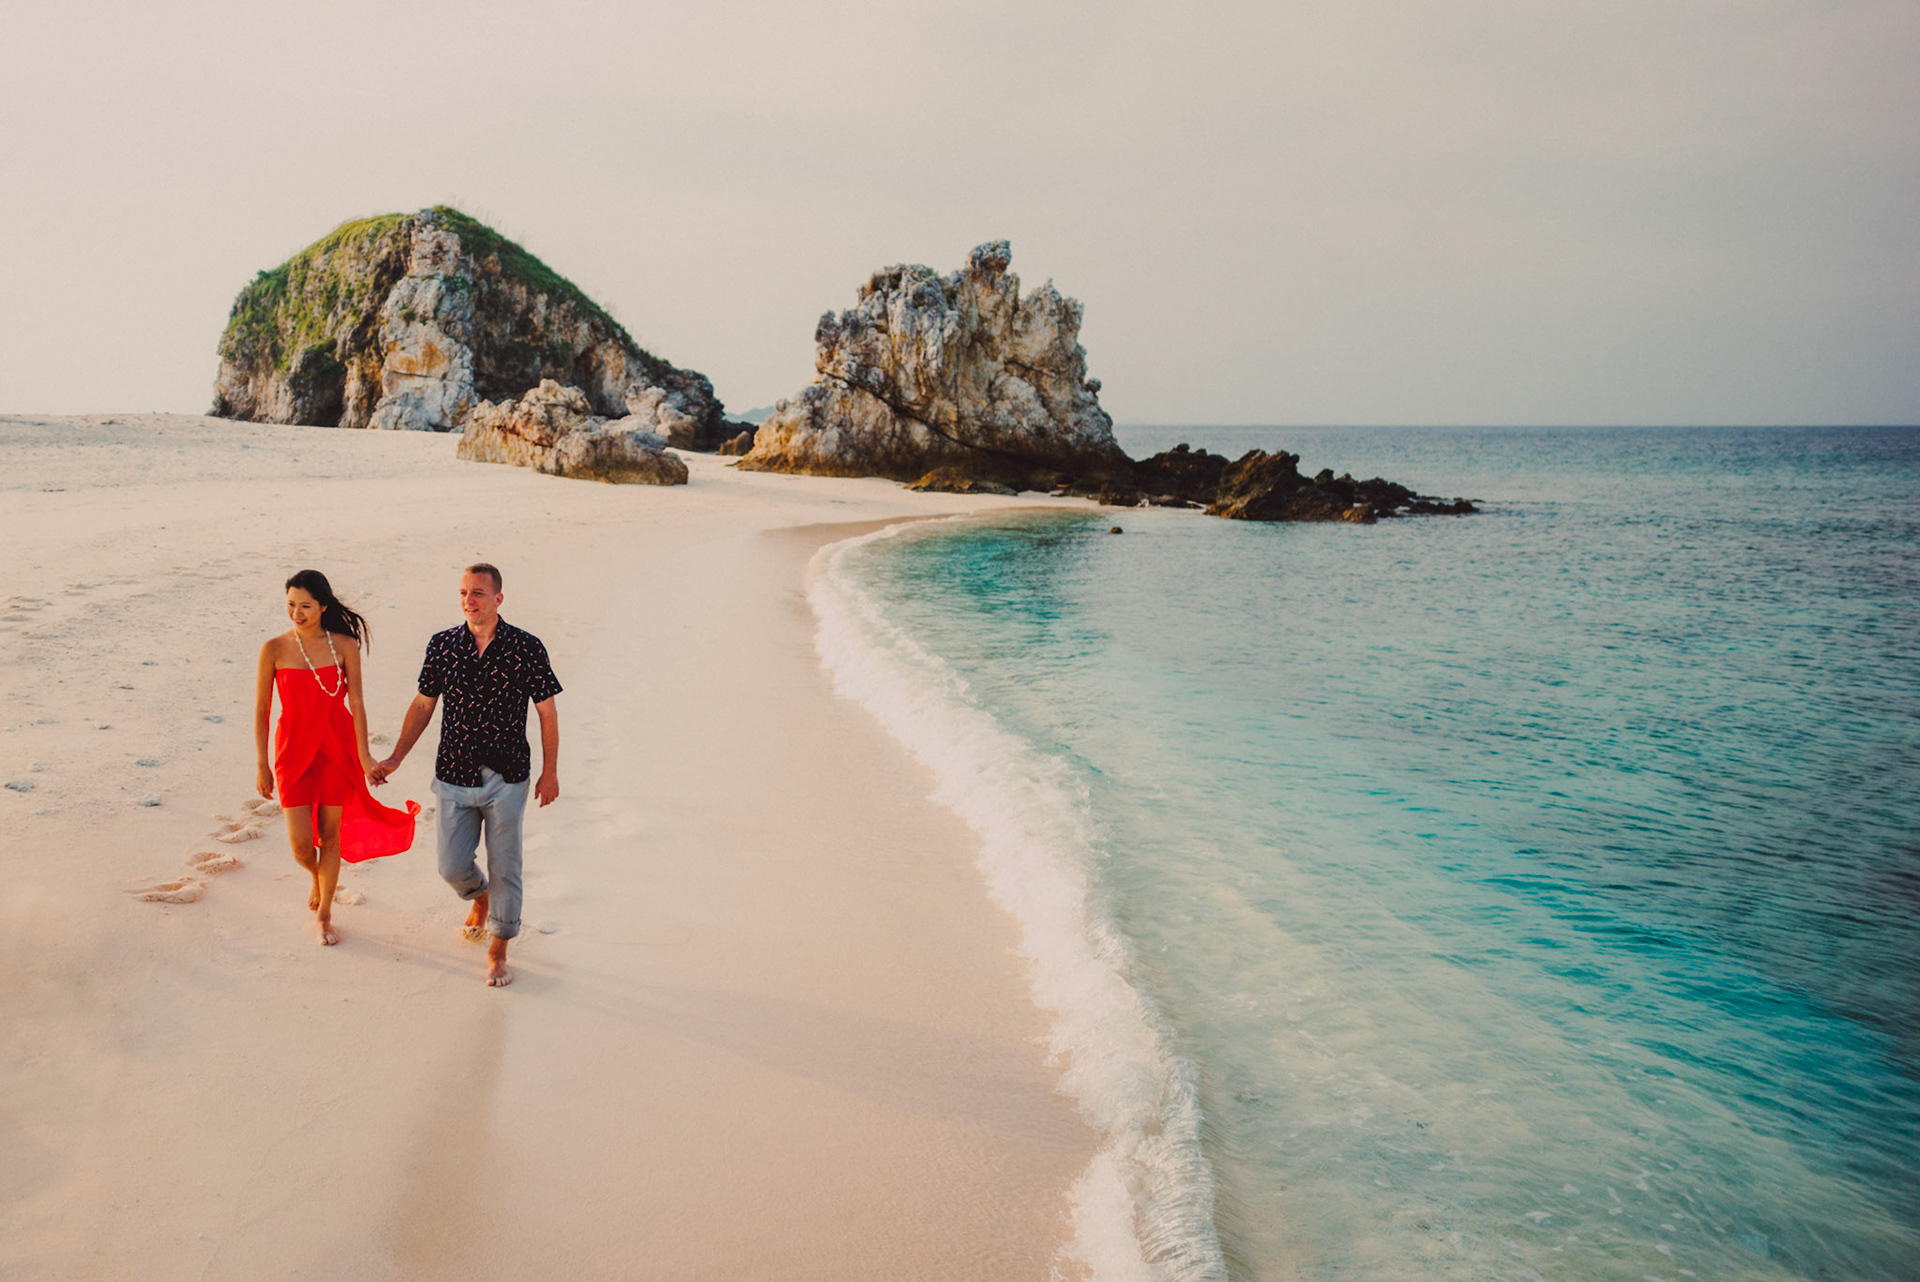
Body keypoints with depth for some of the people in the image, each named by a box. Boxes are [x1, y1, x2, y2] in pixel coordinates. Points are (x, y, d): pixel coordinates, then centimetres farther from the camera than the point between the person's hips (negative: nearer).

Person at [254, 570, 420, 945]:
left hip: (337, 747, 1)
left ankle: (324, 913, 28)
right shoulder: (275, 649, -7)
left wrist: (364, 754, -9)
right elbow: (261, 709, -1)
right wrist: (262, 765, 1)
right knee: (301, 844, -3)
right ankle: (317, 877, 34)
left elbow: (355, 701, -5)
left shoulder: (345, 645, -6)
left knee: (331, 836, 8)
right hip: (294, 749, 0)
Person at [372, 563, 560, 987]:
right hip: (455, 777, 3)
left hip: (506, 780, -2)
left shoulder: (527, 648, -8)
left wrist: (550, 772, -2)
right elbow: (423, 704, 10)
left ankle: (498, 952, 23)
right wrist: (395, 758, 6)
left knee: (504, 869, 4)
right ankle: (479, 897, 43)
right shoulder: (442, 645, 0)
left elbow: (547, 712, -2)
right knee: (453, 866, 6)